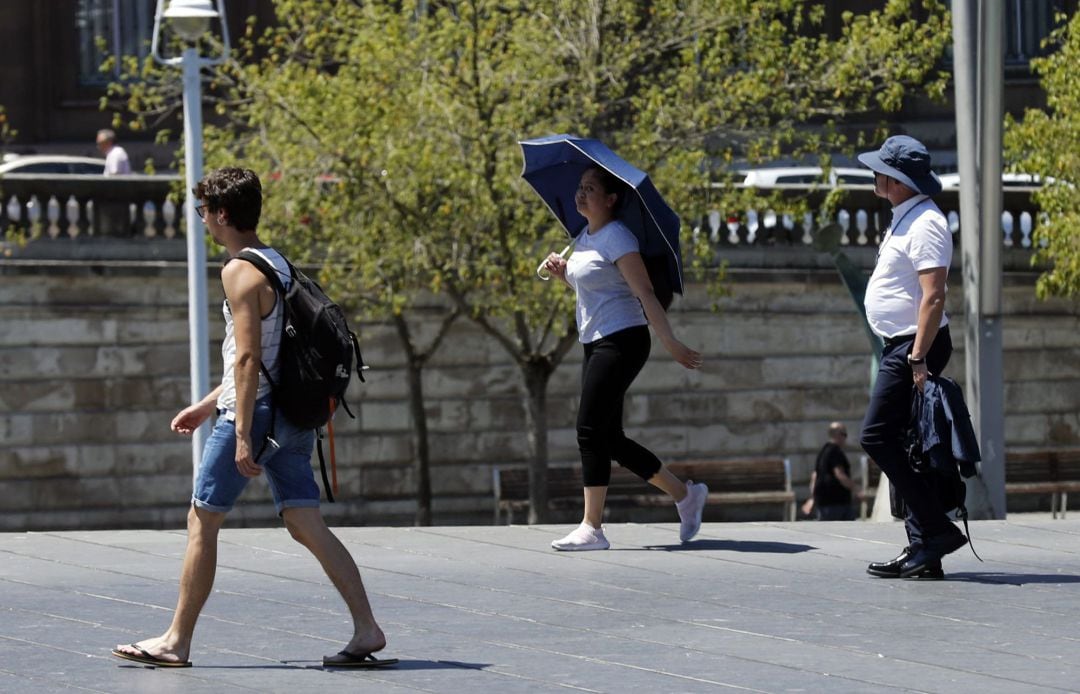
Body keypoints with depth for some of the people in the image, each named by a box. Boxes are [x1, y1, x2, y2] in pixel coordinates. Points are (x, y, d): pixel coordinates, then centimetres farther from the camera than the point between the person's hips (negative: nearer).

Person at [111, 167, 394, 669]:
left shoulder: (240, 272, -12)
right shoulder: (277, 262, 16)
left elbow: (248, 358, -20)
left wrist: (242, 435, -22)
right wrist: (207, 405, 28)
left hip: (253, 414, -8)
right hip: (291, 414, 8)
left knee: (202, 522, 2)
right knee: (306, 525, 4)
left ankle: (176, 641, 8)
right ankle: (367, 630, -5)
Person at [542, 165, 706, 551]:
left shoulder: (617, 238, -13)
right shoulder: (584, 237, 14)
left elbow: (645, 293, -18)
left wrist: (670, 342, -24)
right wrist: (562, 272, 9)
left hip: (622, 341, -10)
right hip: (596, 345, 10)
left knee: (590, 431, -14)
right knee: (610, 439, 9)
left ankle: (591, 528, -13)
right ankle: (685, 495, 21)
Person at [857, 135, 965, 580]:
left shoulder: (925, 225, -16)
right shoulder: (905, 220, 16)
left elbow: (933, 296, -23)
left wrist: (918, 359, -27)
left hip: (915, 346, -11)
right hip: (901, 345, 11)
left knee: (877, 436, -13)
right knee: (896, 444, 8)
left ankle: (936, 530, -13)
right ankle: (922, 550, 9)